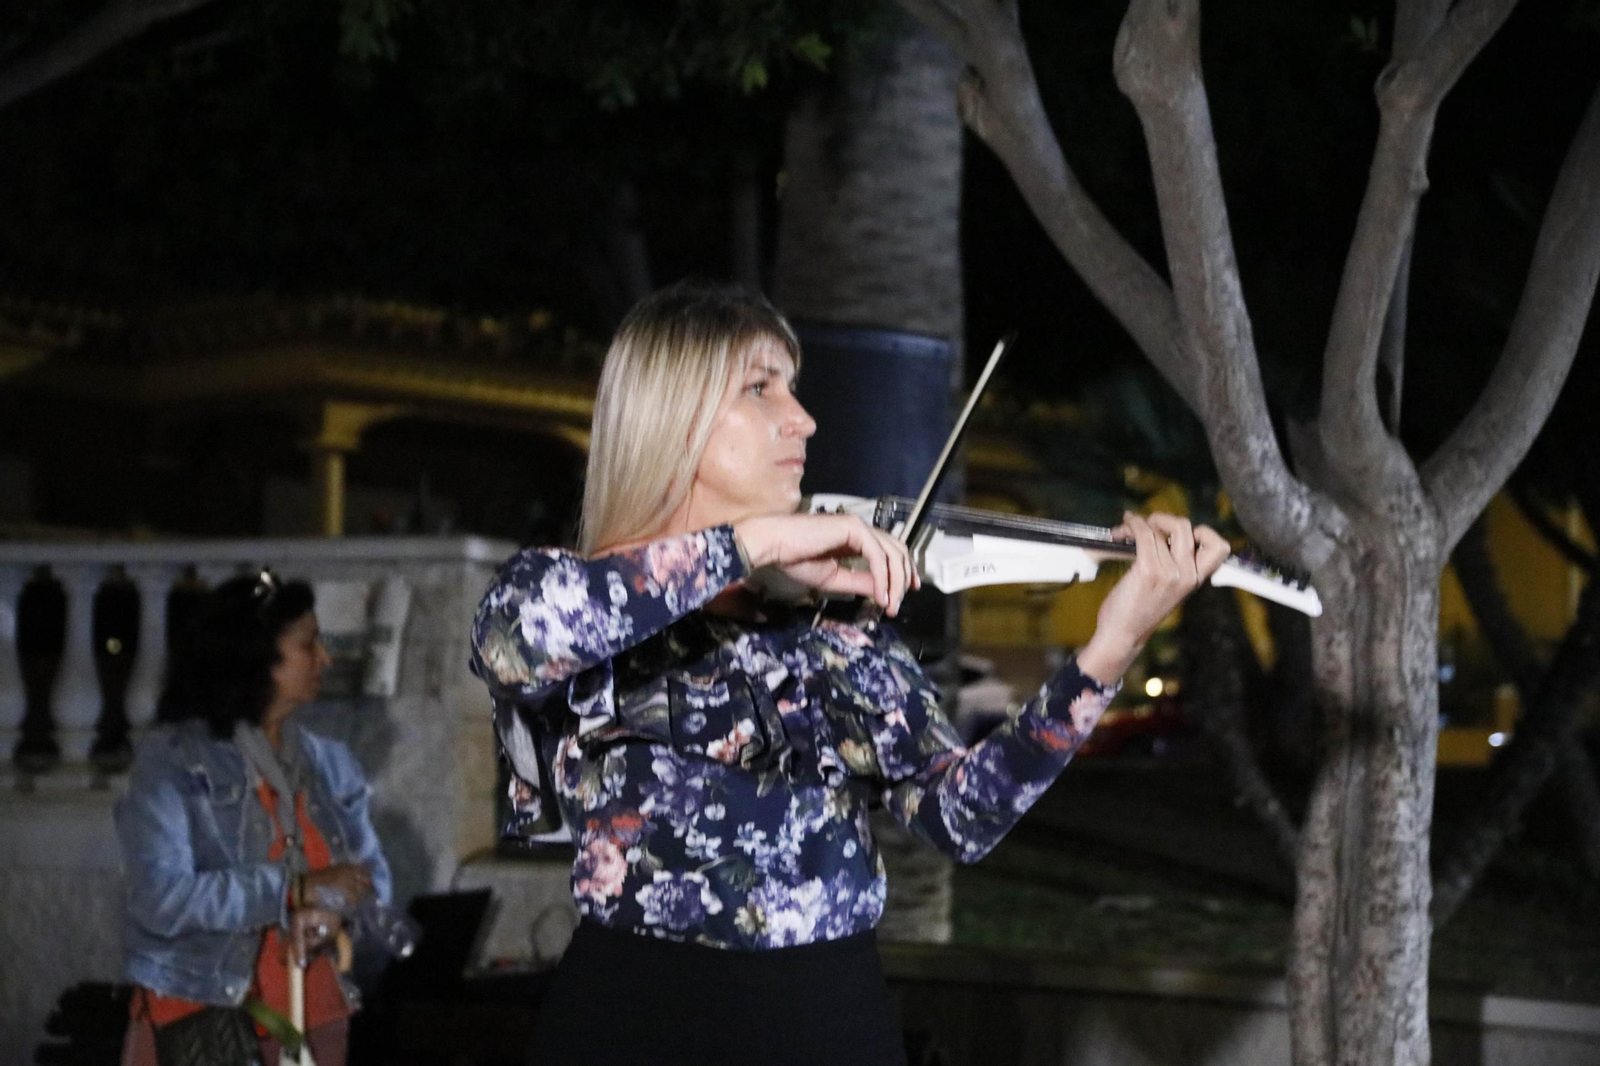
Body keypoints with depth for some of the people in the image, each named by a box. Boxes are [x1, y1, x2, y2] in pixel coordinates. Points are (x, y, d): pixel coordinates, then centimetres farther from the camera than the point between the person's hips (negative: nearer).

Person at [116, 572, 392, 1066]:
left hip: (311, 1015, 5)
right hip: (196, 1020, -5)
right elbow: (163, 897, -18)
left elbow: (372, 877, 10)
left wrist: (331, 911, -14)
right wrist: (296, 890, -17)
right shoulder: (172, 760, -8)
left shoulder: (329, 763, 7)